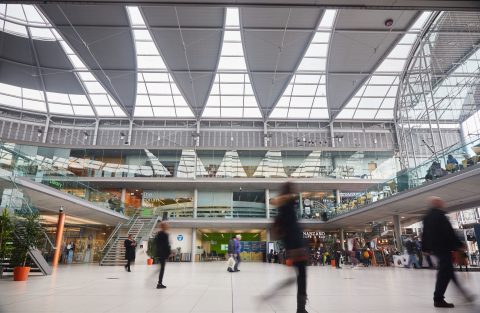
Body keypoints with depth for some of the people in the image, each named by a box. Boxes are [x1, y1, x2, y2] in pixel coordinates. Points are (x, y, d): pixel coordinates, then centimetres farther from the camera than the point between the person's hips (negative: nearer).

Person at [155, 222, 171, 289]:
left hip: (158, 253, 9)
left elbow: (156, 244, 16)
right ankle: (159, 283, 0)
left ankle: (160, 283, 18)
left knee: (161, 267, 15)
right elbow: (166, 245, -17)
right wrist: (169, 252, -9)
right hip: (163, 253, -9)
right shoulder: (164, 234, -15)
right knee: (162, 268, -2)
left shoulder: (158, 234, 11)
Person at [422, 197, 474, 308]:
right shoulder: (439, 214, -13)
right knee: (445, 272, -6)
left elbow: (425, 233, 17)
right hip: (443, 246, -10)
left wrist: (425, 248, 21)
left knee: (446, 270, 17)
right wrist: (458, 245, -14)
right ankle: (438, 299, -4)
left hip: (434, 247, 10)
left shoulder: (427, 216, 15)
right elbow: (449, 231, -18)